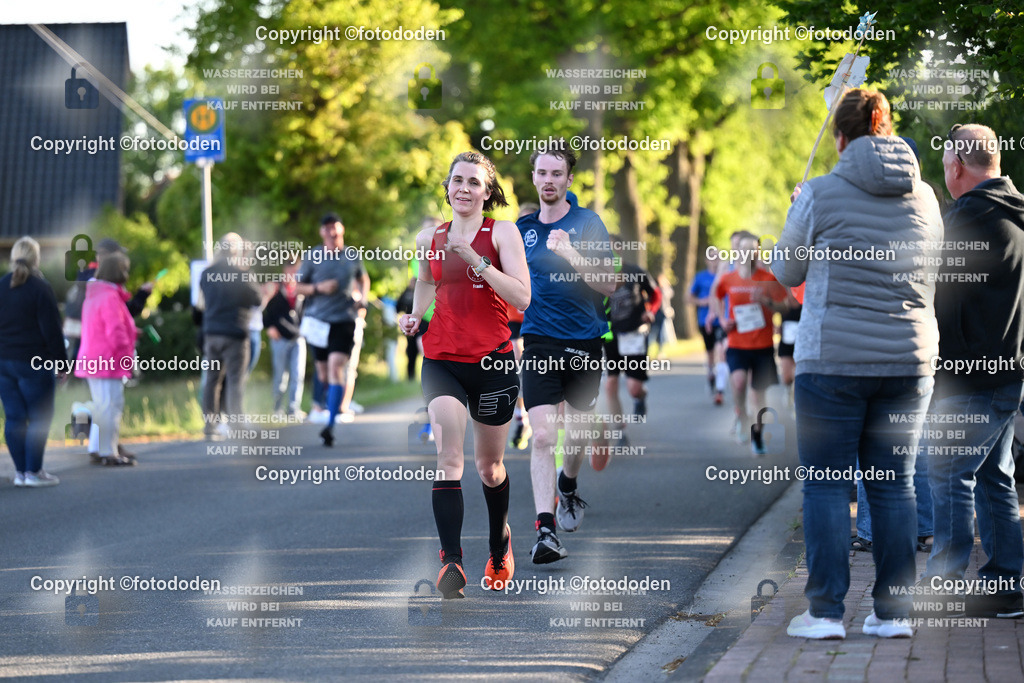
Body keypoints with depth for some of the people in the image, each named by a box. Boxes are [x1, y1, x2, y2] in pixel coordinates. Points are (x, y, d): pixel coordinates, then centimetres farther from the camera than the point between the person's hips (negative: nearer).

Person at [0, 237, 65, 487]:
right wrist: (61, 362, -7)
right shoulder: (40, 288, -11)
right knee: (39, 417, 0)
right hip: (33, 363, -6)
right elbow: (51, 330, -13)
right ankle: (33, 472, -3)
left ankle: (20, 472, 11)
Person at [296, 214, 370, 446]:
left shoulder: (353, 257, 6)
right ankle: (332, 402, 42)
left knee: (336, 368, -17)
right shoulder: (312, 257, 2)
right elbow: (298, 287, 5)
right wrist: (319, 288, -13)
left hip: (344, 320, -1)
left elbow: (363, 279, 26)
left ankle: (330, 426, -21)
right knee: (324, 373, 8)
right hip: (318, 320, 1)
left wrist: (363, 301, 9)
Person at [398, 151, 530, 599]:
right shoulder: (429, 239, 7)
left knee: (489, 465, 13)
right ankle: (451, 561, -25)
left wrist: (475, 258, -22)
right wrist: (415, 317, 9)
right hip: (441, 358, 2)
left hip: (492, 360, -1)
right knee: (447, 456, -19)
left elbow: (522, 297, -15)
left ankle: (499, 544, 40)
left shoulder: (501, 233, -4)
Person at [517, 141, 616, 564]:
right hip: (539, 342, 0)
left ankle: (568, 487, 49)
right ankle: (545, 531, -20)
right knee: (543, 435, -16)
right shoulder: (521, 229, 6)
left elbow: (609, 285, -10)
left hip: (585, 342, 0)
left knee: (578, 434, 16)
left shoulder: (588, 223, -3)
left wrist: (572, 255, -22)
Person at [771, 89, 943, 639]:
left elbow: (786, 272, 6)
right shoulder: (924, 199, 5)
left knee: (826, 484, 2)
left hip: (833, 359, -4)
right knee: (895, 484, 9)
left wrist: (798, 210, 23)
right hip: (909, 360, 4)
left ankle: (825, 612, 0)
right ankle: (893, 612, 10)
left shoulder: (820, 194, -7)